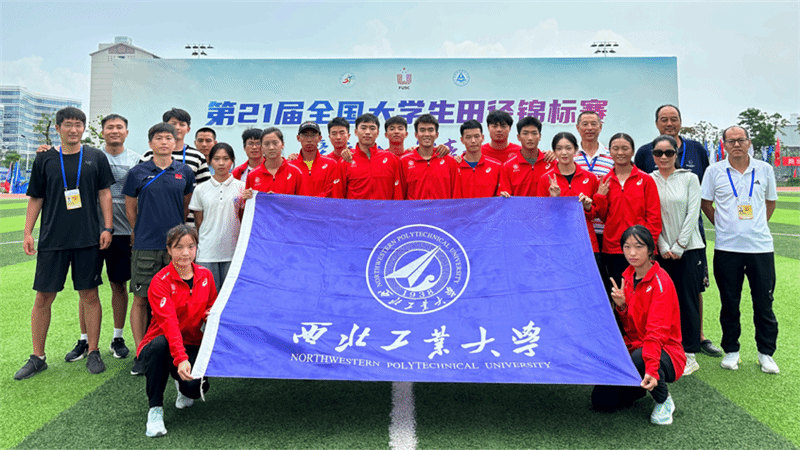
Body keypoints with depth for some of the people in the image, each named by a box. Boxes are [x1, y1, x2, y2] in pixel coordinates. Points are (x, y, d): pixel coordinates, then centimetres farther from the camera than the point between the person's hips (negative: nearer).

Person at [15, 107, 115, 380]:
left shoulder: (95, 158, 5)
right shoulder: (45, 159, 7)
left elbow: (104, 193, 6)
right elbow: (36, 198, 10)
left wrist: (107, 227, -1)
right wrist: (27, 232, 3)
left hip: (88, 239, -1)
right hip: (52, 239, 1)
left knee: (89, 295, 3)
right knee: (43, 297, 3)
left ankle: (93, 352, 15)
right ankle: (37, 357, 17)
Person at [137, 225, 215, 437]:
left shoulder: (205, 276, -1)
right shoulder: (160, 281, -16)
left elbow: (212, 307, 16)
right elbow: (169, 323, -30)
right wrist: (180, 358, -43)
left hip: (193, 346, 3)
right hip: (164, 346, -3)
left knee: (196, 387, -26)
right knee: (159, 344, -39)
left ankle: (183, 388, 17)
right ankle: (155, 410, -20)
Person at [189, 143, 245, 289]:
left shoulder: (242, 187, 4)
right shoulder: (201, 189, 6)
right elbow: (198, 222, 9)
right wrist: (198, 245, 6)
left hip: (232, 251, 0)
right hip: (207, 251, 1)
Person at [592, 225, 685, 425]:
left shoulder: (661, 281, -17)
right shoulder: (627, 276, 5)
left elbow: (657, 330, -26)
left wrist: (652, 369, -38)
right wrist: (621, 306, -12)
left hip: (665, 351, -6)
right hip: (632, 347, 6)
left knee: (639, 359, -41)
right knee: (601, 401, -8)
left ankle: (664, 401, -8)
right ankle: (644, 386, 20)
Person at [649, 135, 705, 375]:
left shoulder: (689, 178, 3)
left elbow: (692, 213, -2)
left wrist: (679, 246, -8)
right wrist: (663, 246, -7)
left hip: (689, 249, -1)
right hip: (661, 251, 1)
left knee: (688, 300, 1)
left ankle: (689, 354, 9)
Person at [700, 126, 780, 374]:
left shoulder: (764, 169, 5)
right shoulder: (715, 171, 0)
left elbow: (771, 202, 18)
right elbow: (705, 203, 9)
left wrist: (757, 226, 11)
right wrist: (723, 225, 6)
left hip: (761, 246, 1)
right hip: (727, 248, -1)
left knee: (764, 303, 6)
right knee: (729, 303, 7)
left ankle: (766, 353, 20)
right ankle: (731, 350, 21)